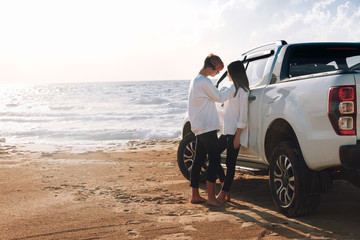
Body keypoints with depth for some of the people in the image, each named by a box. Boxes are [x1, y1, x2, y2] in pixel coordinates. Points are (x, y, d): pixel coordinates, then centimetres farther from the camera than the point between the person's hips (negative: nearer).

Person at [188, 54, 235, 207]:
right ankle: (211, 197, -9)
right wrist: (234, 87, -1)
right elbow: (220, 97, -8)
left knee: (198, 160, 10)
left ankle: (195, 195, 14)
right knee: (214, 160, -8)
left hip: (199, 128, 10)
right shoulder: (204, 82, -14)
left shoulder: (196, 80, 17)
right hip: (207, 127, -10)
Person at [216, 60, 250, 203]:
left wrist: (237, 136, -19)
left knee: (230, 163, -3)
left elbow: (243, 115, -16)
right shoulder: (232, 88, 17)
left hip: (235, 133, -9)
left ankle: (224, 194, 3)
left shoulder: (243, 91, -12)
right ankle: (223, 183, 15)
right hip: (226, 131, 9)